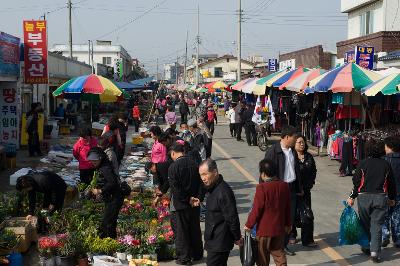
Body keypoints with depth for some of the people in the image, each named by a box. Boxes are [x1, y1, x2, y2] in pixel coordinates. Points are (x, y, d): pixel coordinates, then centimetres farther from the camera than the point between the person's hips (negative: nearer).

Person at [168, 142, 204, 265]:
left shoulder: (173, 167, -17)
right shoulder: (194, 164, -1)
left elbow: (174, 188, -17)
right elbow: (200, 183, 4)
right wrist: (197, 198, 7)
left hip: (180, 205, -5)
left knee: (181, 231, 6)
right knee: (195, 229, 17)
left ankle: (184, 258, 12)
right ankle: (197, 254, 29)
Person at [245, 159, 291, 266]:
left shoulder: (262, 187, -20)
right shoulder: (284, 186, -1)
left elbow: (256, 209, -17)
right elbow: (287, 207, 9)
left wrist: (249, 225, -4)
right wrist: (288, 224, 21)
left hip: (264, 229, -5)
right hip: (279, 228, 5)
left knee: (262, 257, 9)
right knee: (279, 254, 15)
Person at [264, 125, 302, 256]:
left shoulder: (293, 151, 9)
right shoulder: (273, 151, -14)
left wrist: (299, 188, 17)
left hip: (291, 188, 7)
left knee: (290, 217, 10)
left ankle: (284, 244, 23)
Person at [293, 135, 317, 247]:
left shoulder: (309, 157, 8)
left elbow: (314, 171, 16)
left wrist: (310, 183, 2)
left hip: (305, 190, 4)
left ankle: (307, 239, 3)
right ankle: (292, 235, 26)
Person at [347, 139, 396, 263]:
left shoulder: (363, 163, -6)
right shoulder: (386, 165, 1)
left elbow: (357, 182, -6)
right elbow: (391, 183, 8)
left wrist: (352, 197, 3)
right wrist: (392, 198, 20)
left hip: (364, 197, -1)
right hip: (381, 197, 1)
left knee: (365, 223, 15)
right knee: (377, 225, 3)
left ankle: (366, 247, 26)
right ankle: (375, 252, -5)